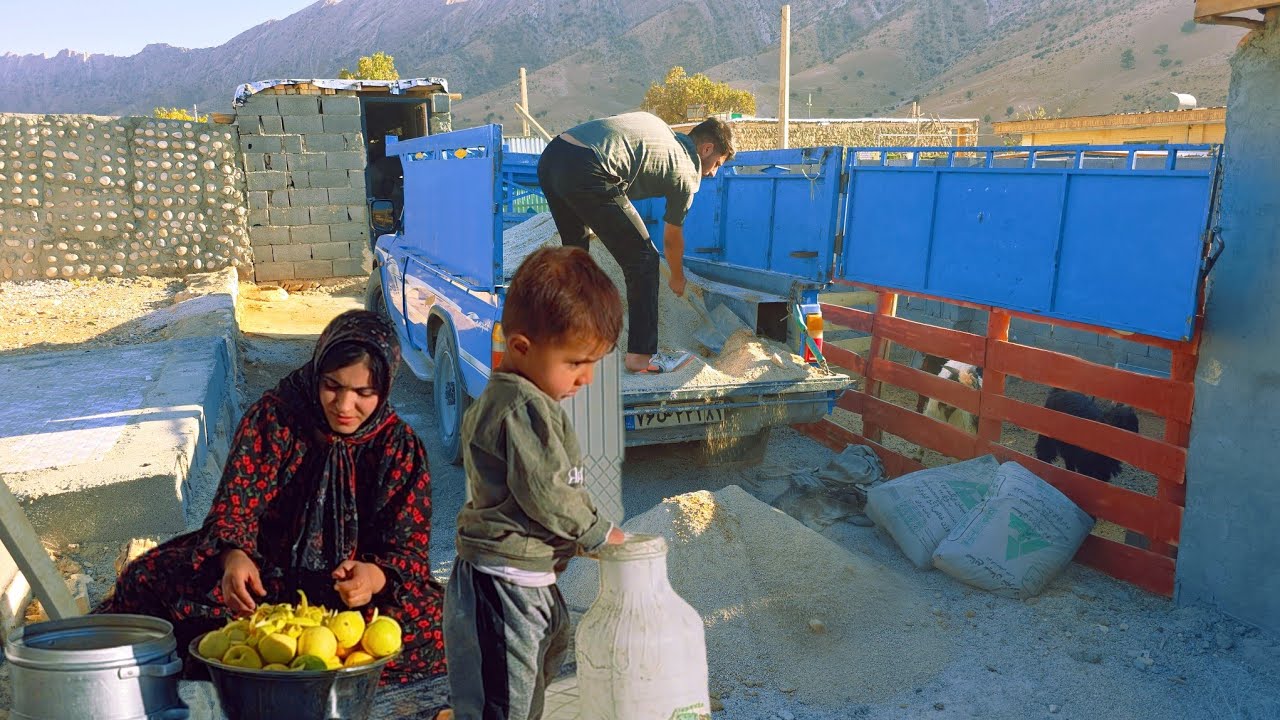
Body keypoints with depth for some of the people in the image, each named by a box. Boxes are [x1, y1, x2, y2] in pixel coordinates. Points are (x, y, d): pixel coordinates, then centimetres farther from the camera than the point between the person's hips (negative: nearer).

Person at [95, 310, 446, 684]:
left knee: (434, 625, -33)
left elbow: (408, 552, -12)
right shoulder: (273, 415, -6)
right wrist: (234, 556, -37)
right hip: (263, 575, 1)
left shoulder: (400, 447, -8)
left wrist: (375, 577, -37)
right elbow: (235, 502, -13)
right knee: (151, 579, -22)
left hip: (353, 593, 0)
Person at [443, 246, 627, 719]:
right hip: (506, 586, -10)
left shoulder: (498, 398, 12)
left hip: (528, 583, 10)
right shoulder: (527, 407, -20)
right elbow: (546, 493, -22)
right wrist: (598, 534, -8)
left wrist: (580, 534, 15)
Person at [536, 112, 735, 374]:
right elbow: (672, 240, 22)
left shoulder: (659, 127, 29)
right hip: (586, 172, -9)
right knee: (643, 259, 4)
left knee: (575, 247, 29)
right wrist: (678, 279, 41)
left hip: (549, 156, 9)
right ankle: (641, 355, 5)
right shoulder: (687, 172, 11)